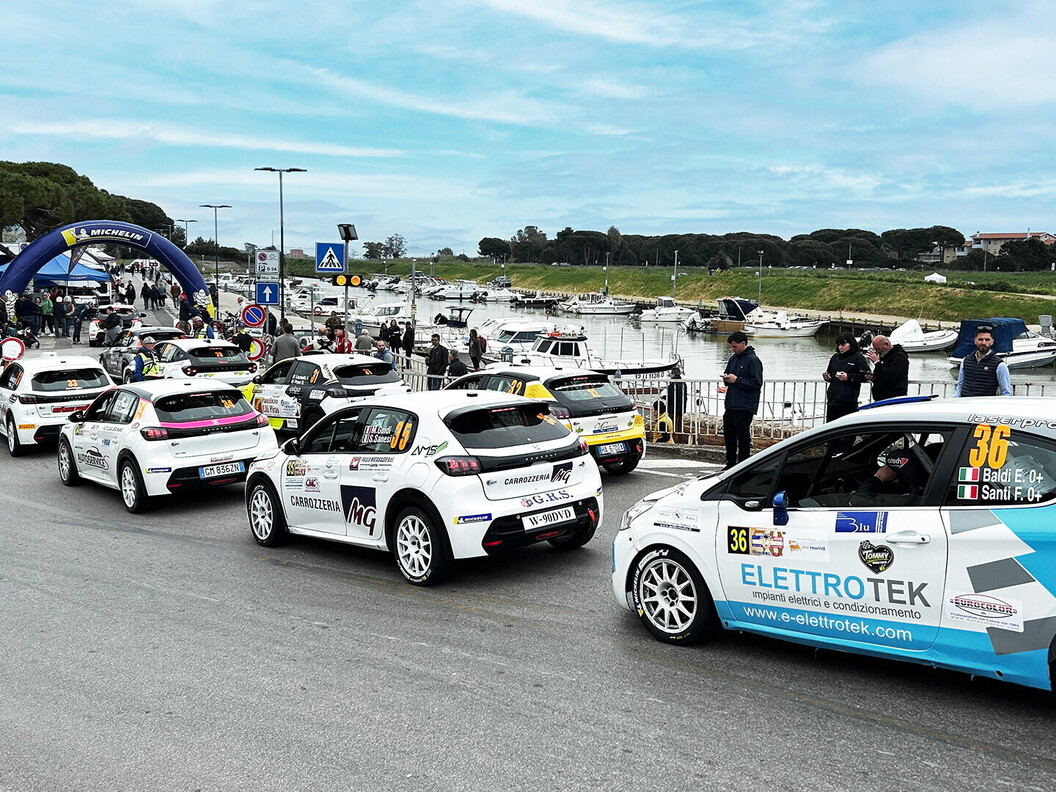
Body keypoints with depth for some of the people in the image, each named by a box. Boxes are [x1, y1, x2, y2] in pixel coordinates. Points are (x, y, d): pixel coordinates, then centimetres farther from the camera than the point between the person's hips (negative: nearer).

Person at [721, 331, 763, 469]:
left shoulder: (753, 360, -10)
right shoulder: (734, 359, 14)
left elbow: (757, 383, -16)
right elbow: (727, 374, 27)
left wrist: (737, 380, -16)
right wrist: (727, 378, 3)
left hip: (744, 407, -9)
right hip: (731, 405, 9)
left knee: (743, 437, -3)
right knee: (729, 435, 15)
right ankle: (730, 465, 26)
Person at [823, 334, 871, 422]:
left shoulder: (857, 357, -2)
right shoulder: (835, 358, 16)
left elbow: (866, 375, -9)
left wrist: (849, 377, -16)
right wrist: (827, 377, 4)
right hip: (832, 399, 6)